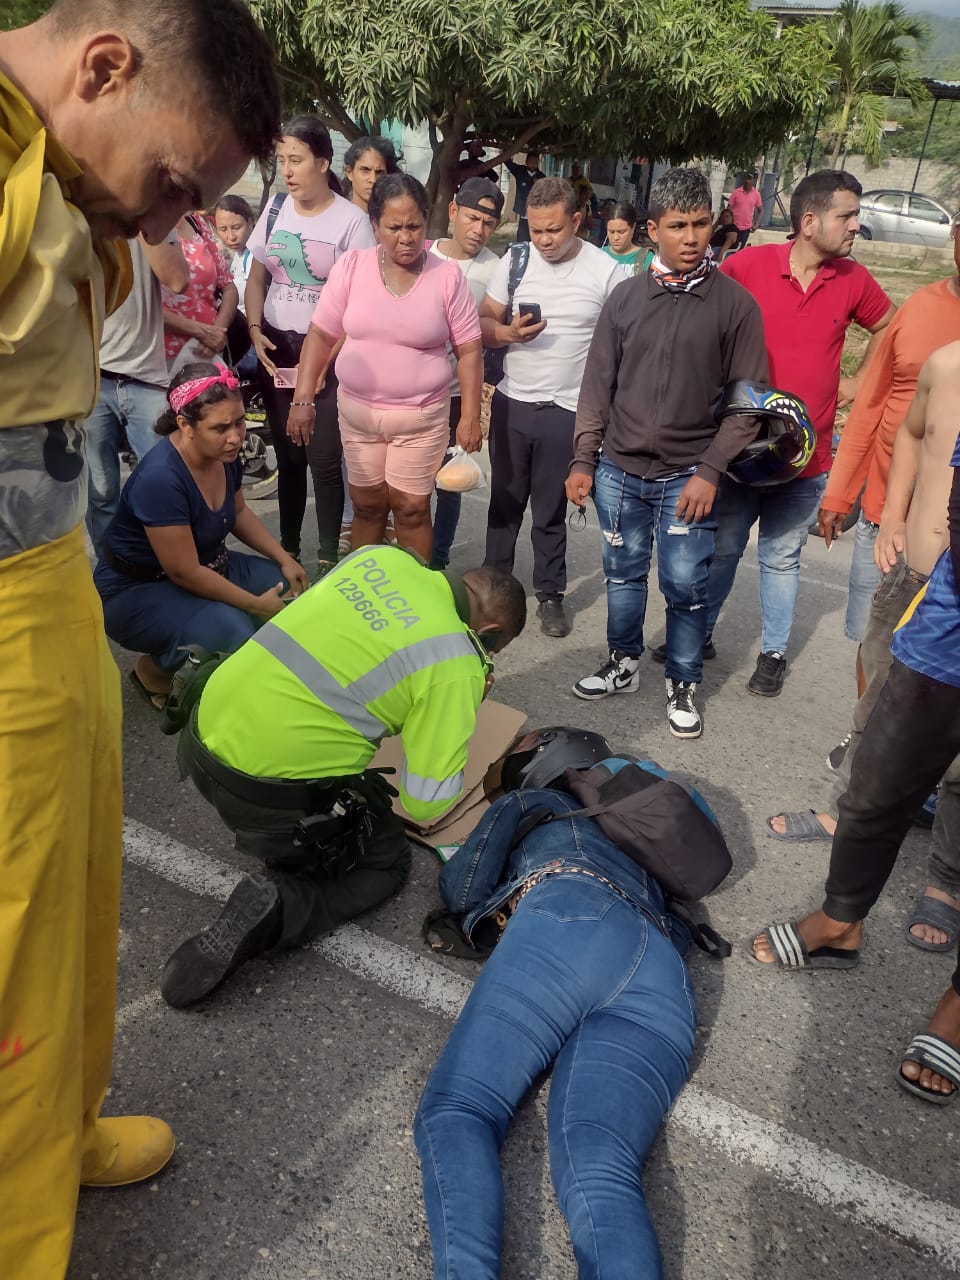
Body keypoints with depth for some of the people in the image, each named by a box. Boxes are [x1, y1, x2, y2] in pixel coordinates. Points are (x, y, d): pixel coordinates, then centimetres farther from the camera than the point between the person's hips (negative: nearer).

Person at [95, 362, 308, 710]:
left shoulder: (224, 454, -8)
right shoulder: (160, 478, -32)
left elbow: (238, 512, 12)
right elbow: (184, 572, -27)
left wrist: (285, 560, 1)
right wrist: (255, 604, -21)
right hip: (137, 591, -8)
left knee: (289, 590, -2)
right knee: (233, 632, -31)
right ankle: (153, 671, 0)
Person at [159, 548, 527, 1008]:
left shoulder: (381, 555, 4)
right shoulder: (455, 666, -13)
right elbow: (426, 802, -11)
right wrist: (462, 707, 3)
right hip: (268, 795, -8)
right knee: (387, 863, 16)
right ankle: (273, 909, -5)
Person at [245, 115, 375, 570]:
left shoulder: (351, 220, -6)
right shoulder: (275, 209, 9)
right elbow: (257, 280, 16)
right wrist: (254, 332, 0)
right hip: (276, 348, 5)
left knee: (324, 459, -6)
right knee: (287, 456, 11)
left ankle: (328, 558, 6)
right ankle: (287, 549, 23)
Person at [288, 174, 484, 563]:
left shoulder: (447, 275, -6)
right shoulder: (350, 267, -3)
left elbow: (468, 350, -3)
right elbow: (321, 334, 1)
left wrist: (470, 417, -7)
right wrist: (302, 399, -5)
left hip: (421, 416, -2)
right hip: (357, 411, 2)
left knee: (411, 508, 1)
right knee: (367, 505, 13)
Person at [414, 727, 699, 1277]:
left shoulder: (526, 803, 30)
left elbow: (462, 889, 17)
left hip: (569, 920, -4)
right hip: (666, 983, 5)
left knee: (453, 1113, -14)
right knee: (600, 1175, -18)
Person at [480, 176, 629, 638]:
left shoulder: (606, 271, -6)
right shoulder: (514, 261, 2)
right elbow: (483, 323, 5)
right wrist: (508, 333, -17)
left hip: (567, 413, -3)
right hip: (511, 404, 3)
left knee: (551, 513, 6)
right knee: (504, 502, 14)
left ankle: (550, 595, 20)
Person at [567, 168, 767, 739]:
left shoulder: (735, 303, -3)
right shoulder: (627, 297, 4)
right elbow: (599, 385, 7)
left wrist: (711, 471, -12)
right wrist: (584, 459, 3)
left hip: (687, 476, -3)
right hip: (619, 470, 3)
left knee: (686, 586, 3)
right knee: (623, 574, 15)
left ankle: (684, 686, 22)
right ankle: (624, 664, 34)